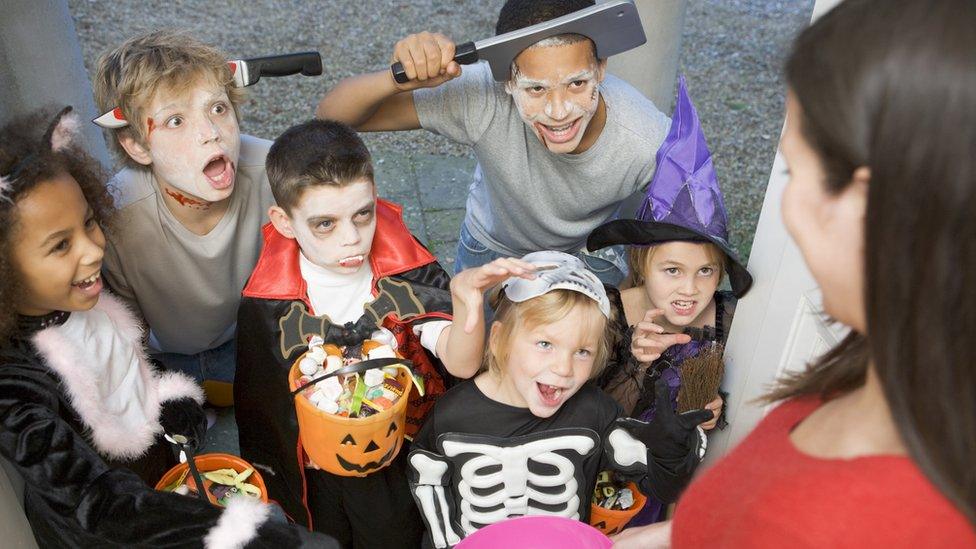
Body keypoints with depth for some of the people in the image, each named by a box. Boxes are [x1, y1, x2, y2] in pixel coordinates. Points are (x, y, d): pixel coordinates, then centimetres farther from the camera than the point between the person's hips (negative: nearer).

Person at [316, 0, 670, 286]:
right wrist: (401, 79, -54)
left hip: (591, 255, 0)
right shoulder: (482, 98, -38)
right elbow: (333, 113, -33)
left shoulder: (650, 142, -36)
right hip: (493, 247, 1)